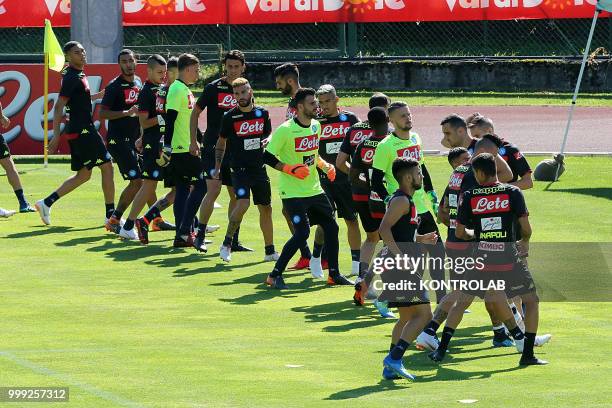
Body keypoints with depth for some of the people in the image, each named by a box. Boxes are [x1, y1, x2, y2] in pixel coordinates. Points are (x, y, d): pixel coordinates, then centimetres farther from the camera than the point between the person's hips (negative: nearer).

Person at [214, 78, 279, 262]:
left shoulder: (262, 113, 4)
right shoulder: (230, 117, -4)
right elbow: (221, 142, 6)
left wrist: (267, 141, -7)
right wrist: (217, 166, 2)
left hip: (259, 167, 4)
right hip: (240, 169, -4)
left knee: (266, 208, 9)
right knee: (243, 203, -23)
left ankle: (270, 251, 20)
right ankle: (227, 244, -11)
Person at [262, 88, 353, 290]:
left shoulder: (316, 126, 7)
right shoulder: (285, 130, -16)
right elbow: (267, 157, -14)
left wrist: (325, 166, 6)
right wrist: (290, 169, -23)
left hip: (314, 189, 8)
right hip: (293, 192, -8)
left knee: (331, 227, 8)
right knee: (302, 233, -15)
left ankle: (334, 274, 22)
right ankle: (274, 275, -4)